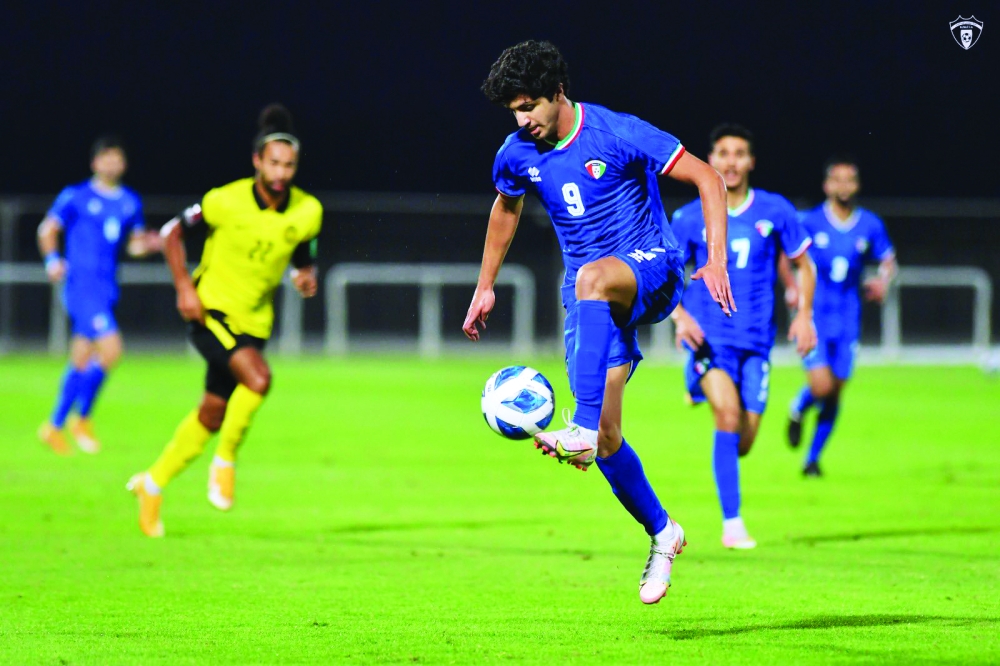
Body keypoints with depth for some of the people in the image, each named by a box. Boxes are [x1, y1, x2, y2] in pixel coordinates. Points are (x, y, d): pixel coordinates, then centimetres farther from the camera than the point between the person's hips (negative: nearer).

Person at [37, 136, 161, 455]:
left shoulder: (130, 202, 13)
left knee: (82, 362, 11)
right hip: (82, 284, -7)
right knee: (111, 348, -18)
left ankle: (55, 426, 23)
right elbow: (48, 229, 1)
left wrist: (148, 244, -1)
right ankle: (82, 417, -2)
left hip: (107, 289, 7)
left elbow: (134, 245, 21)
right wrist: (52, 259, -16)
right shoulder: (76, 196, -3)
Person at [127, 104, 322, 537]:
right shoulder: (227, 201, -15)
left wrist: (306, 275, -11)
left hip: (254, 322, 5)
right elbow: (173, 231, -3)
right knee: (258, 377, -29)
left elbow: (303, 255, 13)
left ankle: (153, 484, 30)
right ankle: (225, 462, -8)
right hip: (211, 309, -5)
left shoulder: (307, 212, -4)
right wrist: (184, 286, -14)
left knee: (211, 417, 10)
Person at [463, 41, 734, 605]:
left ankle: (582, 431, -52)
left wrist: (716, 260, -20)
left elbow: (707, 178, -11)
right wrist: (486, 287, 29)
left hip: (651, 270, -5)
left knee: (591, 278, -42)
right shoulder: (518, 155, 3)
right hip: (594, 302, 5)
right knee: (607, 439, -6)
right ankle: (662, 533, 18)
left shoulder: (618, 134, -13)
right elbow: (506, 209, 26)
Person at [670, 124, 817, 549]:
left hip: (756, 340, 2)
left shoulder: (774, 211, 3)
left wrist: (804, 314, 0)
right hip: (709, 336, -2)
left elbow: (803, 265, 13)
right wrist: (680, 316, -12)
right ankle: (732, 523, -20)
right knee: (728, 413, -25)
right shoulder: (690, 219, 0)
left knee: (743, 442, 3)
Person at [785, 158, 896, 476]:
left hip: (847, 320, 3)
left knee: (834, 393, 3)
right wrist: (791, 286, -9)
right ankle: (797, 410, 20)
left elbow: (888, 259, 16)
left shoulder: (870, 226, 3)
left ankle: (813, 458, 19)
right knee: (821, 386, -17)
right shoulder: (810, 222, -5)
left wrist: (882, 280, -5)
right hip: (814, 316, -3)